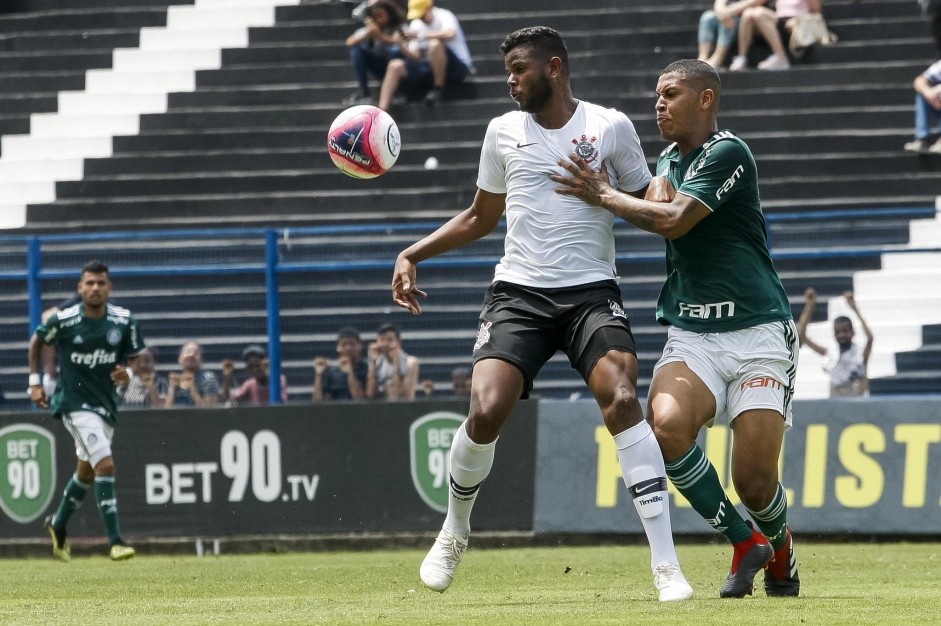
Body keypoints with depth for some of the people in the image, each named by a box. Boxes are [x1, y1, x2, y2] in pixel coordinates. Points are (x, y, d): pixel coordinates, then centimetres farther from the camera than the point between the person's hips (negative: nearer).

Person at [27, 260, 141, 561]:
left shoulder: (124, 321, -6)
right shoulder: (63, 320, -13)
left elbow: (134, 356, 6)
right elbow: (37, 341, 6)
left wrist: (127, 373, -16)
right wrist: (35, 381, 3)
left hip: (106, 404, 5)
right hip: (74, 403, -5)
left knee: (87, 470, 21)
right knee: (105, 465, -20)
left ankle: (58, 525, 45)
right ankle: (115, 541, -20)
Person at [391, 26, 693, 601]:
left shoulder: (610, 126, 3)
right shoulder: (503, 131, 10)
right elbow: (481, 218, 23)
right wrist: (413, 255, 15)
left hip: (592, 291, -2)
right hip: (520, 292, 2)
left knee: (622, 402, -24)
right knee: (486, 412, -17)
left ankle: (666, 566, -23)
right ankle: (455, 532, 13)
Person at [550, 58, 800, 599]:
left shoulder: (728, 154, -10)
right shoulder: (671, 157, 17)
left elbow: (673, 220, -17)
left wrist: (603, 195, -7)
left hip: (759, 332, -6)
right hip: (691, 335, 6)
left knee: (754, 482, -9)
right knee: (666, 423, -26)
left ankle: (779, 546, 29)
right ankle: (744, 544, -6)